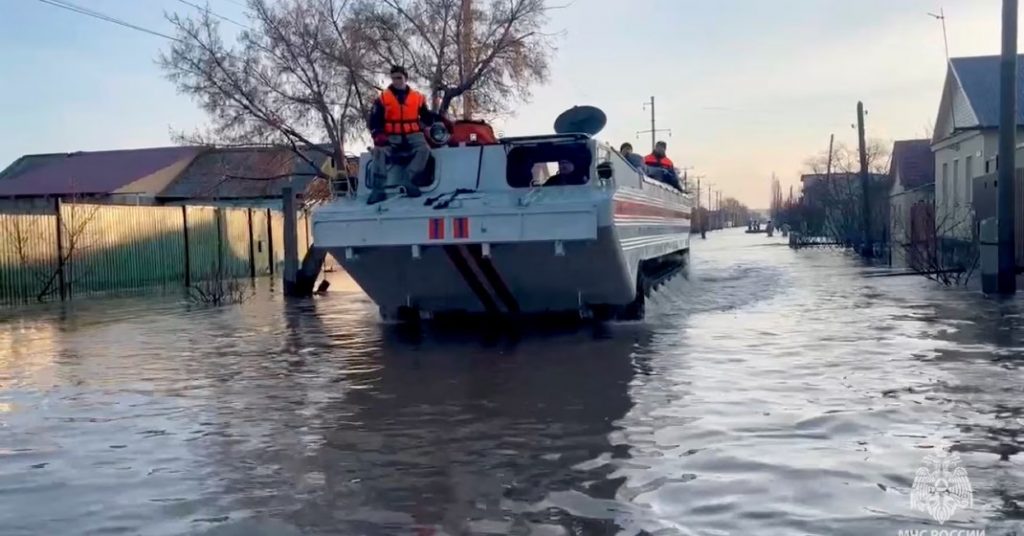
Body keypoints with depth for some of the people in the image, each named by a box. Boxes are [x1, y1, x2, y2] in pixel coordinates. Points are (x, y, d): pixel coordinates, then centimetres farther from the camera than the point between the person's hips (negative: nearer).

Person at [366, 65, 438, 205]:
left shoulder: (417, 97, 10)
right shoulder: (383, 98, 7)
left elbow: (426, 118, 15)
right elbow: (373, 121, 3)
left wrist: (435, 117, -5)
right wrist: (378, 135, -13)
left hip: (413, 134, 1)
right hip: (391, 136, -1)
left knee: (424, 149, -31)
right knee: (380, 151, -30)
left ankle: (406, 179, -40)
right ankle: (378, 189, -35)